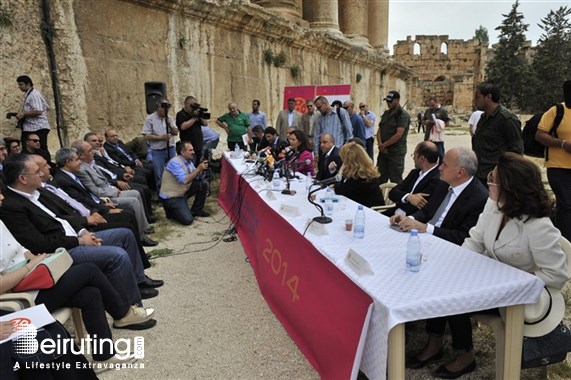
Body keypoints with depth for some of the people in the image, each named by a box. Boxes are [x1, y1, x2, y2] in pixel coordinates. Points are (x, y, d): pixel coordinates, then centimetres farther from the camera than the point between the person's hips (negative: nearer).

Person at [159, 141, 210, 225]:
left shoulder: (188, 161, 3)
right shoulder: (175, 162, -23)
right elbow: (185, 180, -33)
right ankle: (170, 211, 9)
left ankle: (196, 210, 11)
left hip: (183, 192, 9)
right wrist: (198, 169, -28)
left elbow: (197, 177, 5)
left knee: (203, 184, -3)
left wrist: (202, 169, -15)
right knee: (187, 220, -21)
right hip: (171, 197, -9)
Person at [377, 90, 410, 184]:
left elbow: (398, 134, -19)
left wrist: (383, 145, -11)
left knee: (395, 180, 0)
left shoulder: (403, 115, -11)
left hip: (396, 152, -7)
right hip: (383, 151, 7)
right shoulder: (386, 113, 13)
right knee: (380, 179, 12)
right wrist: (380, 144, -8)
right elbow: (379, 130, 10)